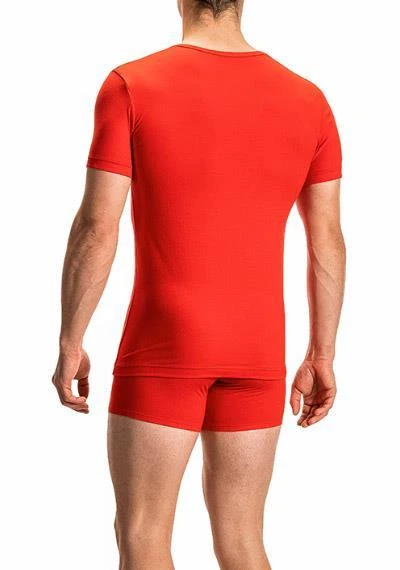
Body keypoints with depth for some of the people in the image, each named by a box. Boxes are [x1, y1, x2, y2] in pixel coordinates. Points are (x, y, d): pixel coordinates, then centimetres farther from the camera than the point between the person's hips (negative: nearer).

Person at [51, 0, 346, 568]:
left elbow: (96, 228, -11)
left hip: (162, 350, -4)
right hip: (256, 353, 4)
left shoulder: (130, 85, -9)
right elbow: (328, 241, 4)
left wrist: (70, 344, -2)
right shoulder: (308, 101, 3)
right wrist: (321, 358, 12)